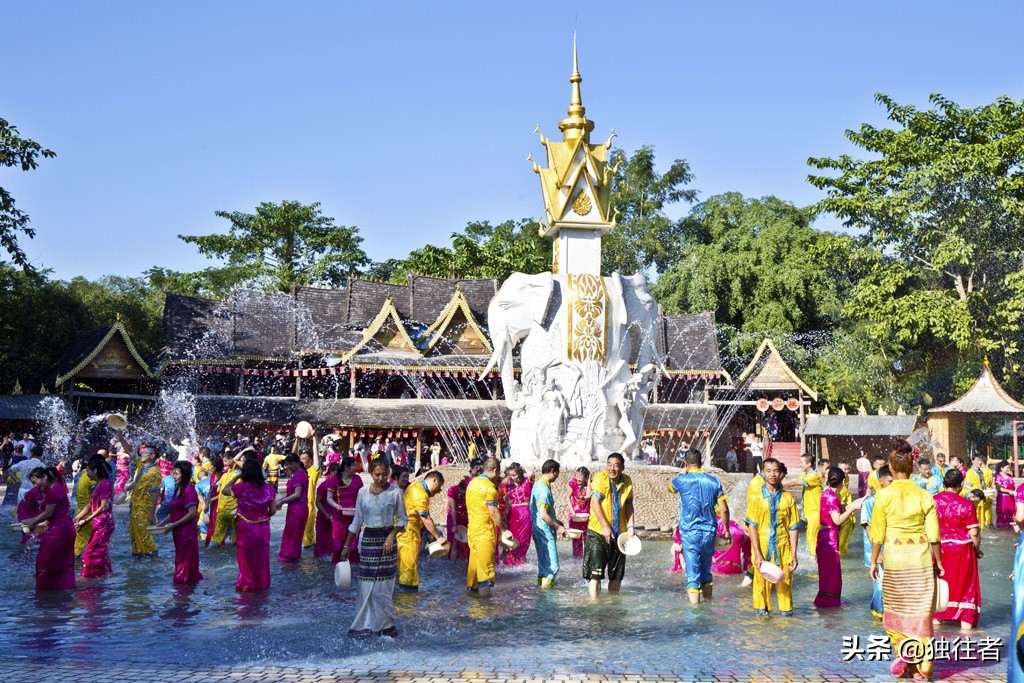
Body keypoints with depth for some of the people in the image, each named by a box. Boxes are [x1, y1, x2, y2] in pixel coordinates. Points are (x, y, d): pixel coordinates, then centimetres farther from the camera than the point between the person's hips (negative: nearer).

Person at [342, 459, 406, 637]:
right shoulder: (363, 492, 2)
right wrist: (347, 546, 7)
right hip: (368, 539, 2)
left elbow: (403, 519, 1)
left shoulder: (395, 492, -6)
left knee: (383, 585, 0)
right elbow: (357, 521, 8)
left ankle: (385, 624, 13)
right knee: (366, 584, 3)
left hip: (387, 539, -2)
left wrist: (392, 536, -15)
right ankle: (365, 625, 13)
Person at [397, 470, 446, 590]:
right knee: (410, 562, -7)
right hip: (408, 532, -10)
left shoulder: (416, 486, 11)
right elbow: (426, 519, -19)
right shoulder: (421, 495, -20)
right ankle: (409, 588, -5)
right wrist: (438, 537, -12)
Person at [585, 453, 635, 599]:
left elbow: (629, 505, 13)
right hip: (598, 531, -5)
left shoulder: (627, 482, 6)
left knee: (617, 573, 13)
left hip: (619, 532, 5)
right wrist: (605, 527, -21)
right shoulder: (599, 478, -11)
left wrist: (630, 527, 3)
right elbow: (595, 502, -16)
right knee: (595, 571, -8)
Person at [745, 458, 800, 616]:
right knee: (761, 583, 3)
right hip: (762, 550, -1)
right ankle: (761, 611, 17)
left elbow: (793, 528, 6)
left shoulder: (788, 498, 5)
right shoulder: (756, 497, 1)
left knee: (785, 584, 2)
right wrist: (757, 554, -11)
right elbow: (752, 526, -3)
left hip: (783, 549, 1)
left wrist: (794, 555, 1)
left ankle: (786, 612, 15)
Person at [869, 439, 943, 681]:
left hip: (894, 556, -2)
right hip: (921, 555, 2)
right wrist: (938, 562, 12)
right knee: (920, 611, 9)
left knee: (896, 609, 15)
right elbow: (934, 535, 0)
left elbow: (878, 534, -5)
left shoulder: (884, 495, -7)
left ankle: (902, 656, 8)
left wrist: (873, 561, 4)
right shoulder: (924, 495, -2)